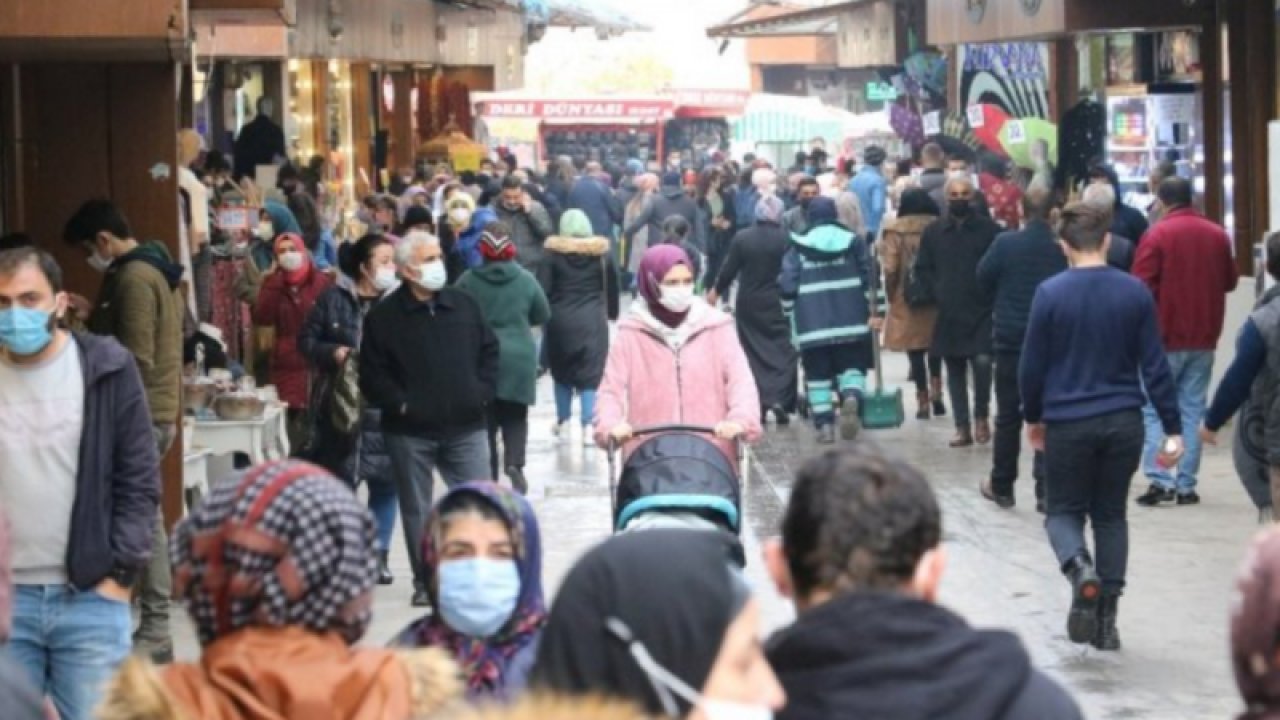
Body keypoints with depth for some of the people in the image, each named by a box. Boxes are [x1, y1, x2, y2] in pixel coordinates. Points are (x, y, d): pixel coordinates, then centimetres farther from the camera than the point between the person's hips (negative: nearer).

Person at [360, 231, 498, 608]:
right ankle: (424, 582, 17)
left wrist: (483, 391, 1)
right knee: (416, 509, 7)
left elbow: (489, 350, 12)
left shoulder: (464, 305, 6)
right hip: (410, 431, -2)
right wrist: (400, 404, -12)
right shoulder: (384, 317, -4)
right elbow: (372, 375, -4)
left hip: (465, 425, 2)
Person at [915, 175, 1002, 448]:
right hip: (949, 313, 3)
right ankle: (962, 428, 14)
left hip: (981, 312, -3)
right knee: (955, 371, 7)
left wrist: (989, 292, -10)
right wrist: (938, 291, 0)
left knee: (982, 361, -18)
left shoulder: (989, 229, -3)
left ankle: (981, 417, 4)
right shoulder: (934, 232, 7)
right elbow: (922, 269, 13)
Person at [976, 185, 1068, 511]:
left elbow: (983, 278, 4)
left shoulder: (1005, 244, -11)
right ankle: (1046, 489, 1)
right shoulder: (1063, 249, -11)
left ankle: (1001, 486, 19)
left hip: (1011, 340, 0)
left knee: (1008, 416, 11)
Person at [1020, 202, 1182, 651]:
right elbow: (1154, 364, -2)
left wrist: (1033, 417, 12)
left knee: (1063, 511, 13)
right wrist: (1172, 428, 3)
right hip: (1124, 420, 2)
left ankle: (1079, 568, -19)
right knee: (1111, 514, 15)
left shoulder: (1050, 294, -8)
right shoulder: (1135, 293, -2)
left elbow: (1032, 366, -4)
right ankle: (1107, 618, 11)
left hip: (1068, 423, -2)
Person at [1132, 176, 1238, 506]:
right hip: (1204, 338, 4)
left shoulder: (1158, 234, -12)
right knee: (1192, 411, 9)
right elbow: (1231, 281, 13)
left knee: (1155, 410, 3)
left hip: (1165, 337, -4)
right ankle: (1186, 485, 6)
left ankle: (1160, 480, -9)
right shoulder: (1217, 234, 3)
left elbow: (1141, 286, -14)